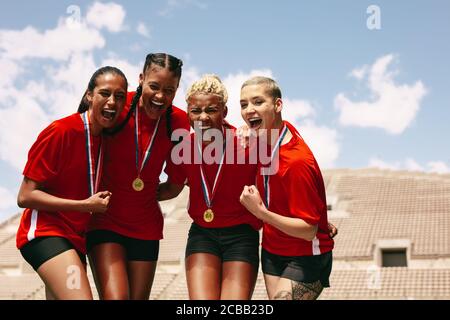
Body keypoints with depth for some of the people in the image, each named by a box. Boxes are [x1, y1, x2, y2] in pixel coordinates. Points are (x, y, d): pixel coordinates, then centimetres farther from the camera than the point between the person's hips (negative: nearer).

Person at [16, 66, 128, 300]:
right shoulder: (60, 132, -15)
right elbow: (25, 196, -15)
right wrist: (85, 205, -18)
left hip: (75, 237, 9)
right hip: (44, 232, -9)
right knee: (80, 296, -26)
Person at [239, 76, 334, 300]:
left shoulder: (297, 161, -27)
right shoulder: (267, 135, -4)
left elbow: (308, 230, -25)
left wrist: (261, 212, -33)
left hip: (304, 259, -8)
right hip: (272, 252, 8)